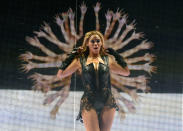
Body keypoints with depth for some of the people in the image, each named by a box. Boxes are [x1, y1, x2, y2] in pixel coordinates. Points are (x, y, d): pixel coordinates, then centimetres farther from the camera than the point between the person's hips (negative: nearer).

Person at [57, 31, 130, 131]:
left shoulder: (108, 59, 10)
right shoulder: (80, 60, 6)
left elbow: (126, 72, 14)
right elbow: (60, 74, 5)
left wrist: (116, 55, 13)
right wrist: (71, 56, 7)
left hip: (107, 103, 2)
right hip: (88, 103, -2)